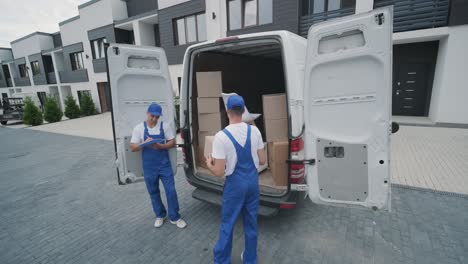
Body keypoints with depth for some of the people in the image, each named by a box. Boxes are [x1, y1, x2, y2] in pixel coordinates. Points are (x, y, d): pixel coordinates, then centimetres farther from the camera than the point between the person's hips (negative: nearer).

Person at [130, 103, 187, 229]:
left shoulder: (165, 126, -5)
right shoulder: (139, 128, -2)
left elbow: (173, 142, -4)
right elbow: (133, 147, -2)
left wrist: (160, 146, -22)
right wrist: (144, 144, -22)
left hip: (164, 164, -1)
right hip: (149, 167, 1)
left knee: (171, 191, 2)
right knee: (153, 192, 15)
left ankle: (174, 217, 19)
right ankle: (160, 215, 36)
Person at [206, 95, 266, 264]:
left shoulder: (221, 136, -18)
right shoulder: (254, 131, -5)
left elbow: (219, 172, -15)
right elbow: (262, 161, 2)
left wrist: (208, 163, 5)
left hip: (235, 184, -4)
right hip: (253, 181, 4)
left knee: (227, 225, 15)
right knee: (251, 223, 20)